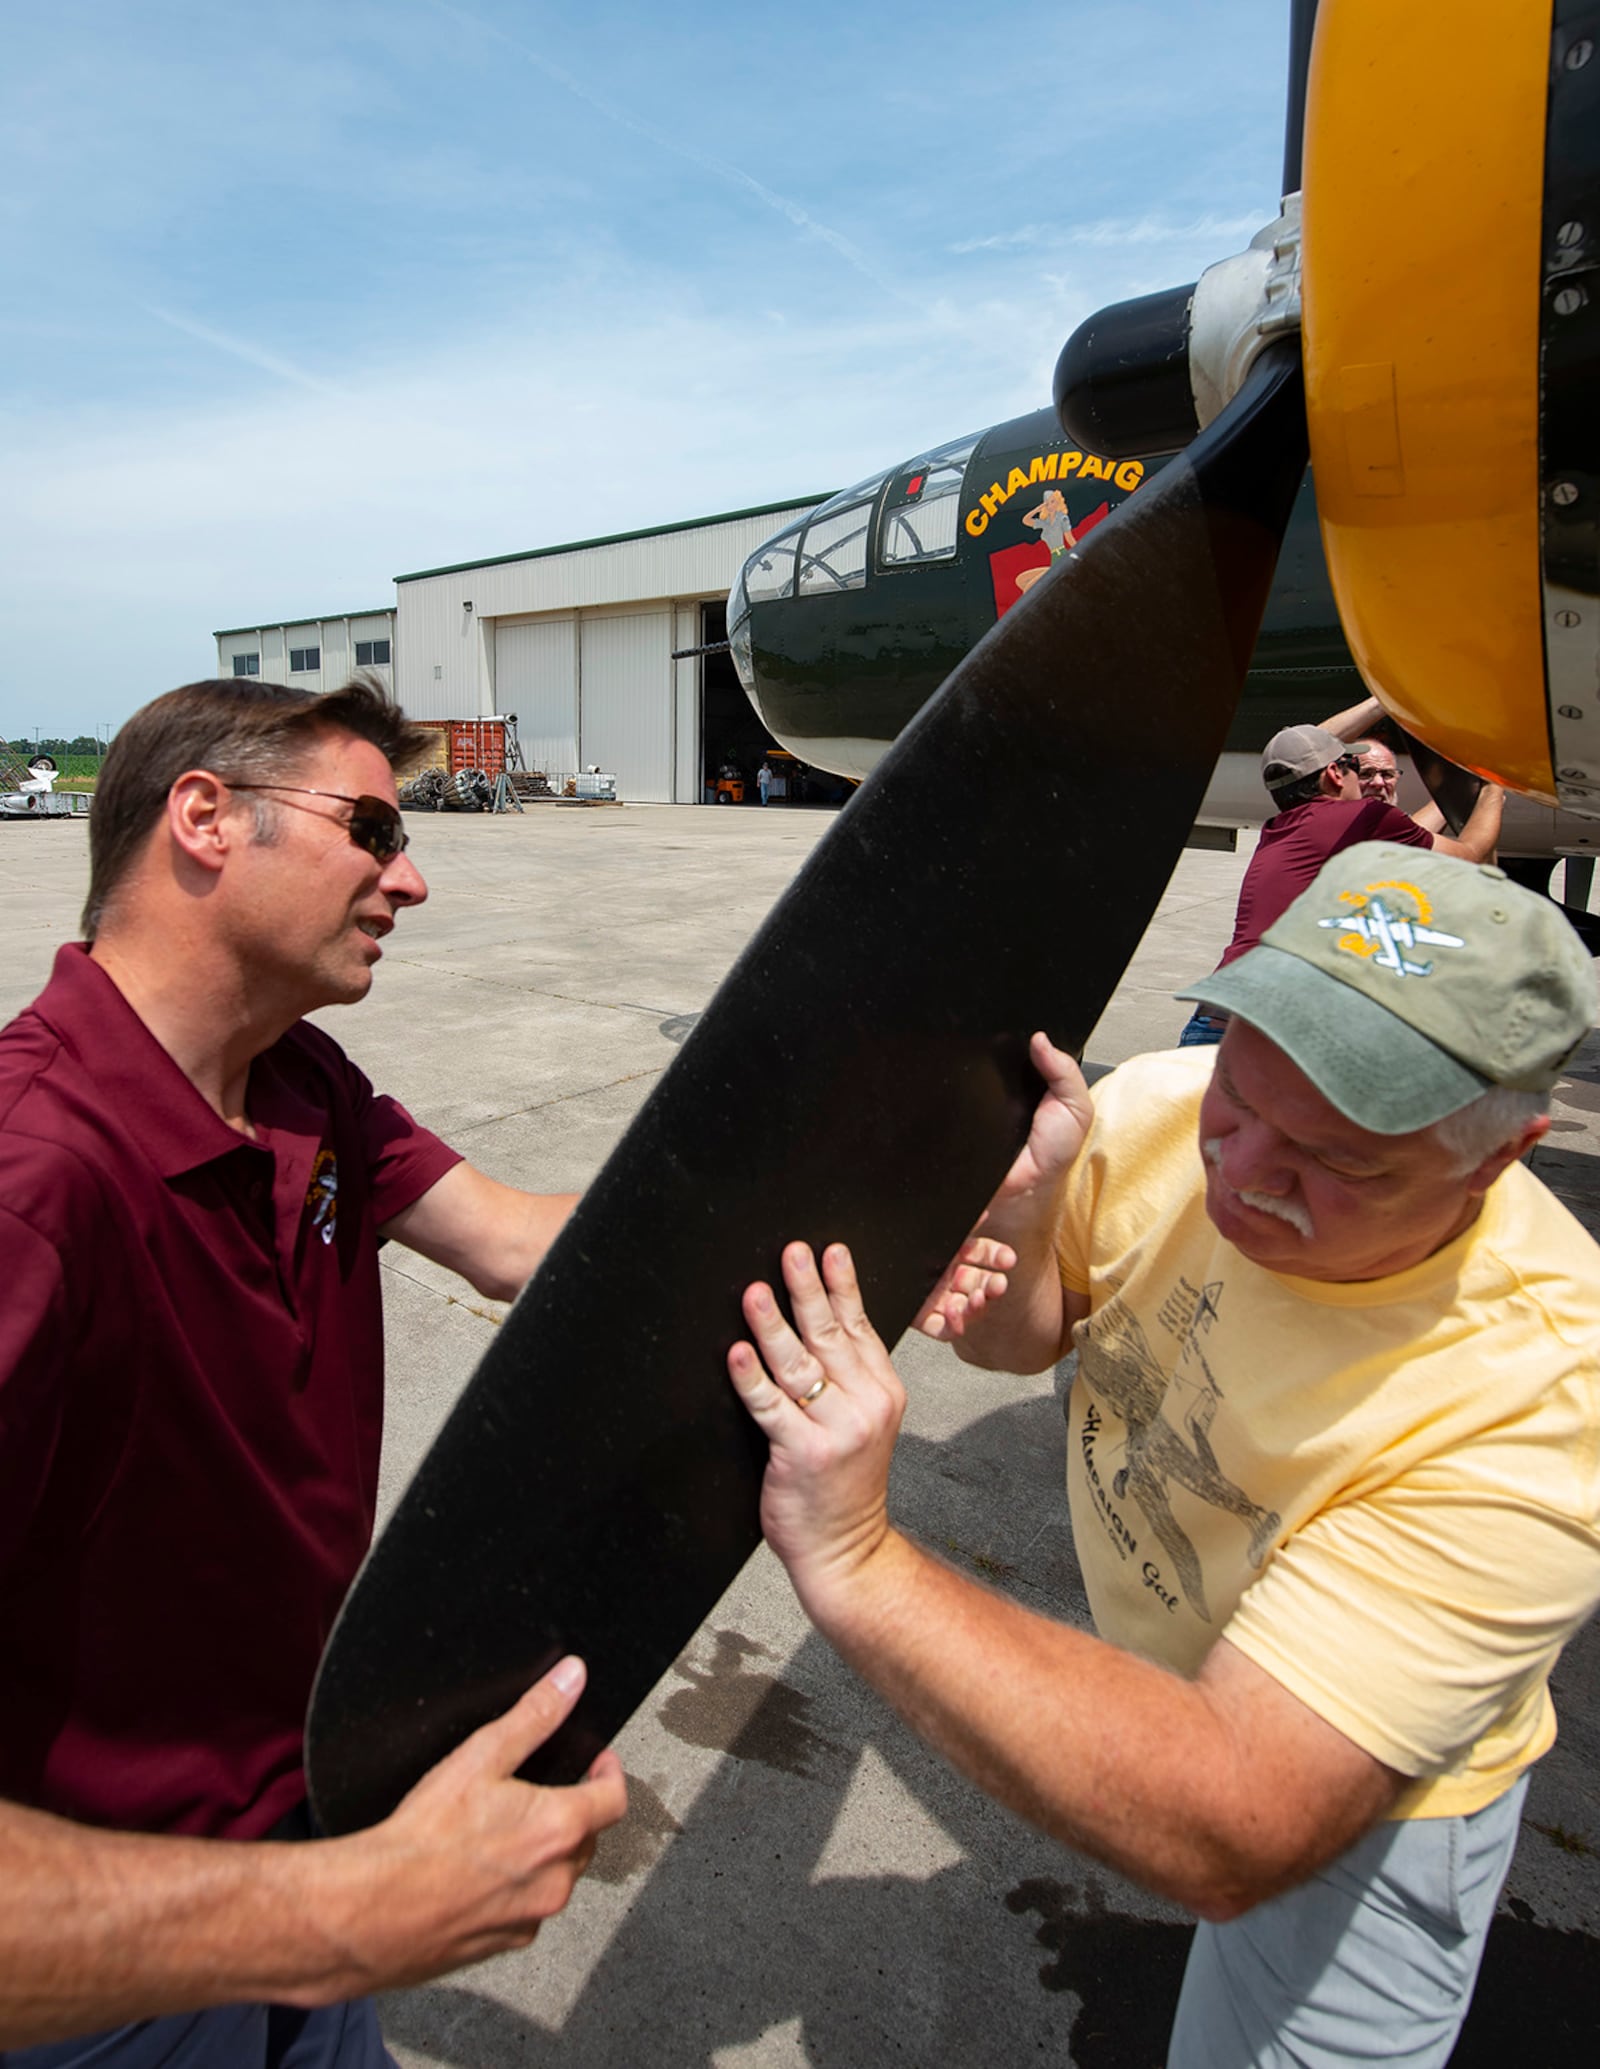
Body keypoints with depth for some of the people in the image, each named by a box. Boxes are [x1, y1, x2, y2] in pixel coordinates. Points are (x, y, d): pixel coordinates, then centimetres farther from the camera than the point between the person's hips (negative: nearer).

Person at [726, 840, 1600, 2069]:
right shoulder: (1164, 1108, -25)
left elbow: (1235, 1838, -43)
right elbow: (1019, 1342, -9)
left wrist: (857, 1566, -53)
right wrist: (1019, 1209, -33)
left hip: (1360, 1801, -4)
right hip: (1151, 1675, 5)